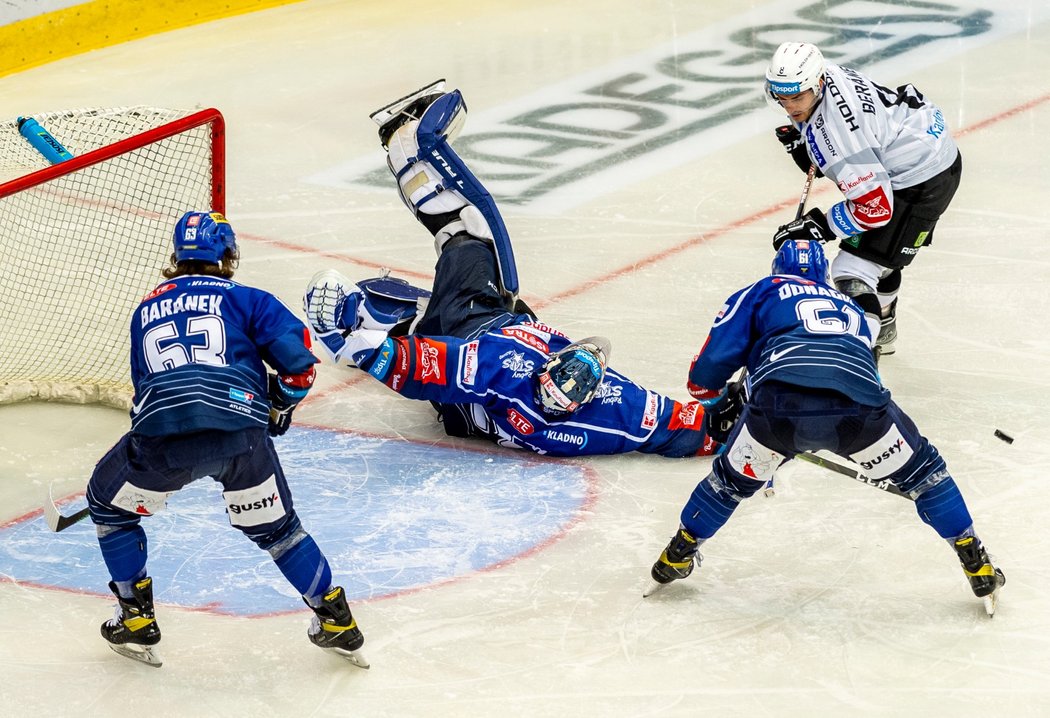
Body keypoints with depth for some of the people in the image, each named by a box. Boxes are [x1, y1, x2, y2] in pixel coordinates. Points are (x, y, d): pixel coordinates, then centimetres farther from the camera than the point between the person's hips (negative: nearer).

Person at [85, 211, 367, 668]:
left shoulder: (146, 310, 29)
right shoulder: (244, 299, 19)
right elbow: (296, 355, 7)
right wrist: (282, 403, 26)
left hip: (162, 432, 1)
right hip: (241, 431, 0)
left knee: (109, 504, 27)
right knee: (274, 526, 20)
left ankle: (136, 621, 25)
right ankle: (337, 622, 23)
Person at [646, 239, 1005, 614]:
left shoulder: (761, 292, 29)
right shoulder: (849, 306, 40)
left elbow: (714, 361, 18)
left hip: (779, 405, -1)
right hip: (856, 406, 1)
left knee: (733, 478, 27)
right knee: (922, 470, 25)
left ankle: (676, 557, 38)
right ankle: (977, 566, 26)